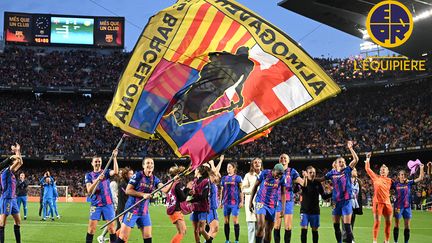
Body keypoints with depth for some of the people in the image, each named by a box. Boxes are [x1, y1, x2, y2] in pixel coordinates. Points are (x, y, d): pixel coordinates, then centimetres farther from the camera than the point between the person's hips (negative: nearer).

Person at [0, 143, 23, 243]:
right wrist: (17, 151, -1)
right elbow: (18, 161, -17)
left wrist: (18, 151, 19)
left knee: (18, 221, 11)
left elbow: (20, 162, 24)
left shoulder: (12, 172, 13)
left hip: (13, 199, 9)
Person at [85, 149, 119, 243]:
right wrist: (98, 179, -20)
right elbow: (89, 190, -8)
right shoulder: (89, 175, 5)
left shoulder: (106, 172, 6)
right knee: (91, 227, -4)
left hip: (108, 203, 0)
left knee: (111, 227, -2)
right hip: (95, 204, 0)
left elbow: (115, 172, -15)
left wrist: (114, 157, -21)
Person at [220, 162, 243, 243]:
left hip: (235, 202, -5)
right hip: (226, 202, 5)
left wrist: (241, 201, -7)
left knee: (235, 221, -6)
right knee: (226, 222, 5)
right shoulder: (224, 178, 13)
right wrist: (221, 201, 14)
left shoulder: (238, 178, 0)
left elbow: (241, 190, -1)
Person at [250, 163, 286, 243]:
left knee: (268, 230, 6)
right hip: (261, 203, -3)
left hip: (272, 206, 3)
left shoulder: (282, 178, -4)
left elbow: (282, 193, 5)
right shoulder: (264, 173, -9)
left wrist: (283, 208, 1)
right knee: (261, 226, -21)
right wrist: (251, 202, 3)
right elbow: (255, 186, 2)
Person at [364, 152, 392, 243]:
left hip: (387, 203, 4)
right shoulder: (376, 178, 8)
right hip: (377, 202, -3)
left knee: (388, 222, 5)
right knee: (377, 222, -7)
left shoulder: (389, 180, 14)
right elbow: (367, 169, 10)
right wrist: (368, 159, 11)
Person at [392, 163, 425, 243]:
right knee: (396, 225, 3)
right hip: (398, 206, -1)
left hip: (407, 206, 2)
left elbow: (420, 178, 1)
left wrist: (421, 168, -8)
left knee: (407, 226, 3)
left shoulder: (409, 183, 3)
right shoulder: (395, 184, 1)